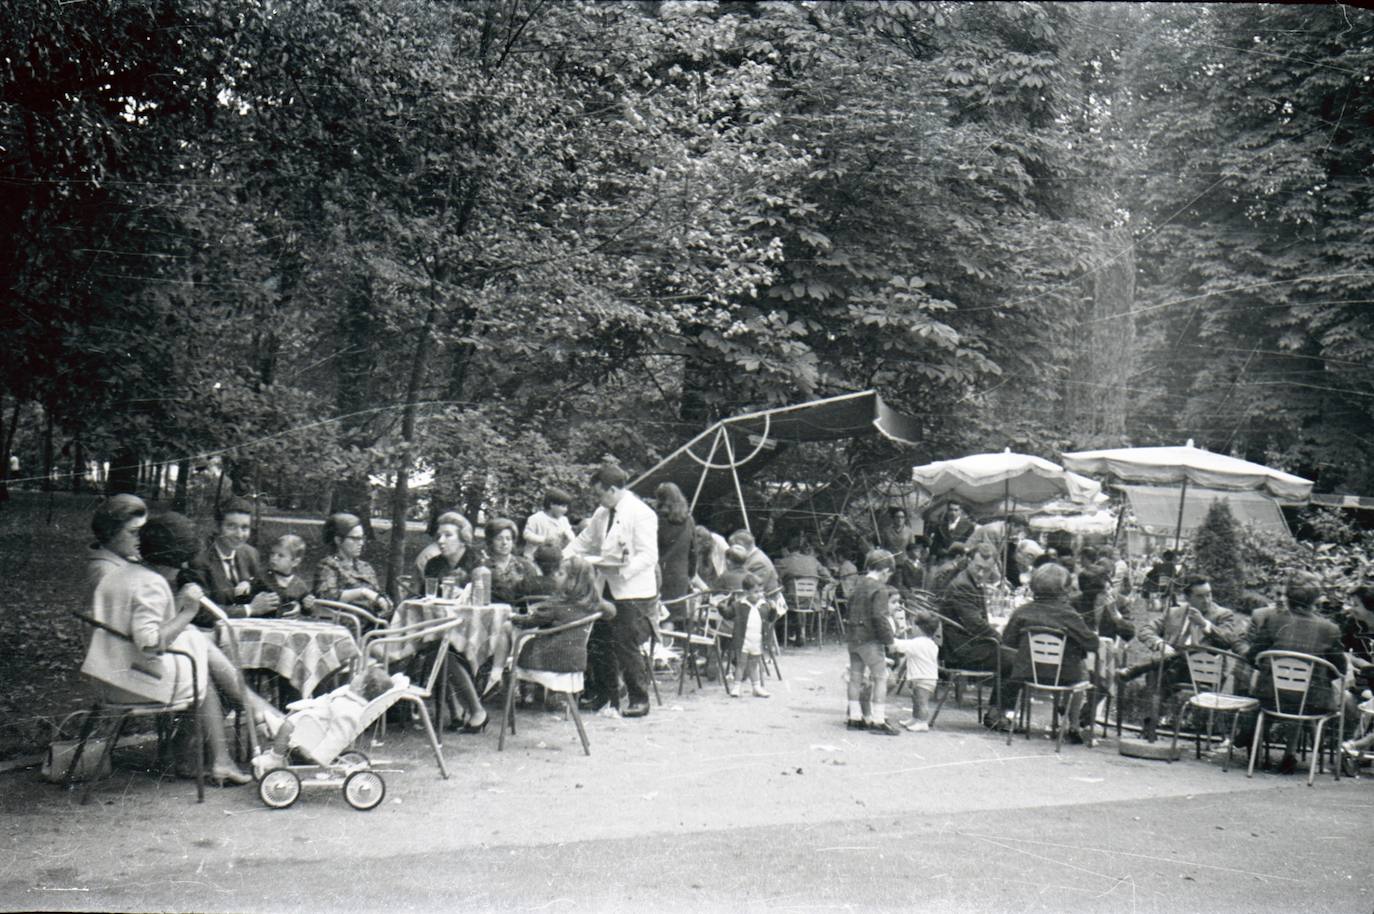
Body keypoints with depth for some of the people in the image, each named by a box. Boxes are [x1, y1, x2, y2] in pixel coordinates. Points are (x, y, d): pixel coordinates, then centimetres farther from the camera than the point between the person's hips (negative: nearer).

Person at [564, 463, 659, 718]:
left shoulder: (641, 514, -14)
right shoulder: (602, 514, 13)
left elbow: (648, 555, -19)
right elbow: (584, 541, 20)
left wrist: (622, 570, -29)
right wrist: (560, 558, 9)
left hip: (632, 592, -8)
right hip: (608, 589, 8)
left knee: (625, 647, -5)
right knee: (599, 644, 11)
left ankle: (639, 699, 9)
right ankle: (606, 696, 26)